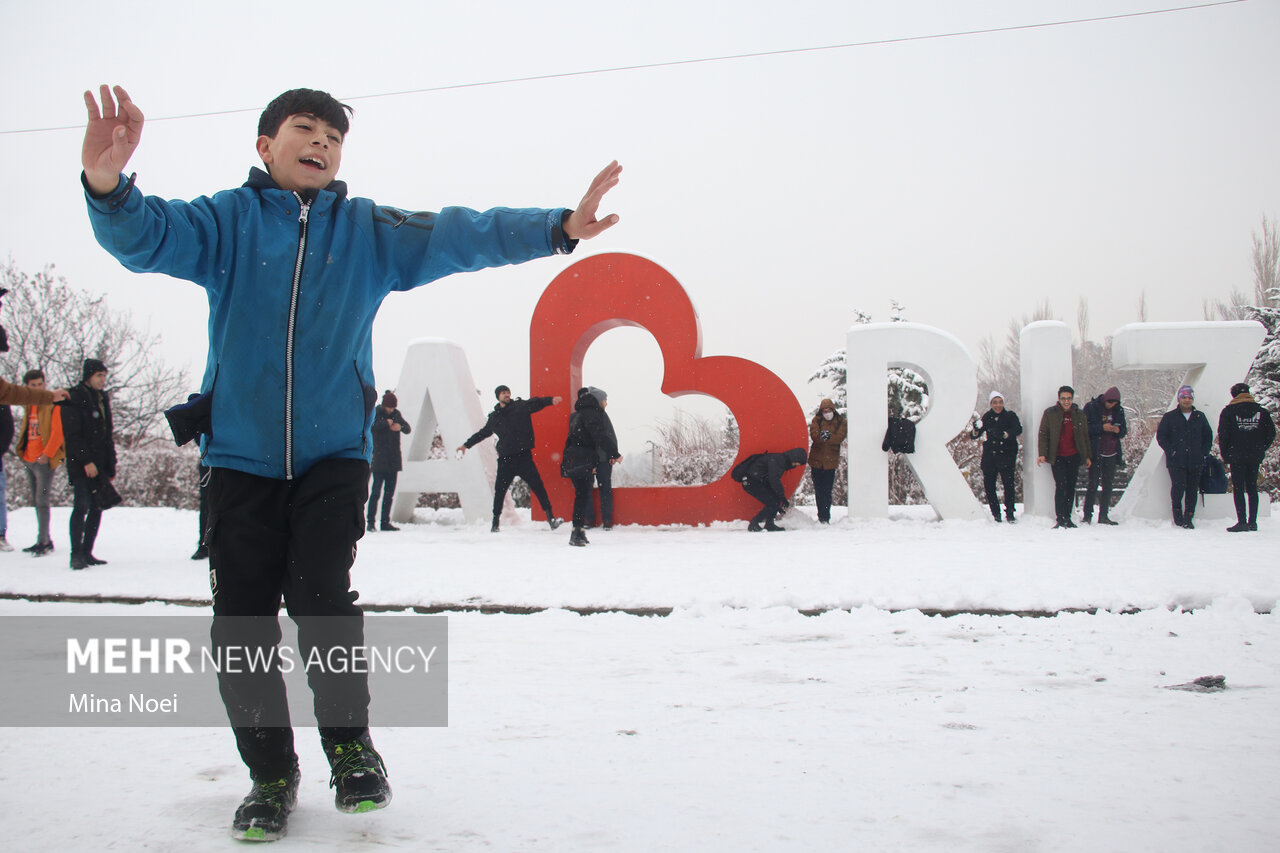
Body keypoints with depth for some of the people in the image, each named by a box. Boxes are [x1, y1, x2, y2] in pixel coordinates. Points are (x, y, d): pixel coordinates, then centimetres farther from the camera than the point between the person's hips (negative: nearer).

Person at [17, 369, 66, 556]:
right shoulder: (29, 406, 15)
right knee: (36, 501, 11)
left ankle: (44, 542, -7)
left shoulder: (52, 404, -8)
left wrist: (47, 453, -20)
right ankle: (44, 541, 17)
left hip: (44, 460, -8)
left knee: (42, 501, -10)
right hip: (29, 460, 8)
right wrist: (21, 451, 13)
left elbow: (57, 431, -15)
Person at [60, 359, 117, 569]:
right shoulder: (74, 399, -6)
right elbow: (73, 435, -14)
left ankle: (87, 553, 13)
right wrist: (86, 461, -20)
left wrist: (111, 465, 15)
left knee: (96, 508, 7)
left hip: (99, 465, 7)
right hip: (81, 466, -7)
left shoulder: (102, 399, 17)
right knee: (81, 507, -11)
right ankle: (77, 554, -8)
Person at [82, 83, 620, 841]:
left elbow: (459, 236, -2)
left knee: (323, 596, -13)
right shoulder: (229, 221, 3)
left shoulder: (369, 231, 7)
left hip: (334, 451, 0)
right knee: (241, 620, 1)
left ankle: (350, 743, 14)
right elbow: (146, 237, -13)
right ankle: (271, 772, 22)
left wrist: (556, 229, -16)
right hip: (241, 452, 0)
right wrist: (109, 186, -37)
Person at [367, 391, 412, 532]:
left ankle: (386, 522, 13)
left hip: (393, 461, 5)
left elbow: (408, 429, 8)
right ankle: (370, 522, -7)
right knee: (376, 491, -10)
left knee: (389, 493, 7)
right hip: (379, 460, -5)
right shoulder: (376, 413, -4)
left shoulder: (396, 414, 10)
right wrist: (385, 423, -20)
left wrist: (400, 426, -13)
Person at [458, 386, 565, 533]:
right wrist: (467, 444, 37)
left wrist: (551, 400, -31)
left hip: (523, 456, -3)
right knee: (499, 491, 6)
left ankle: (551, 518, -10)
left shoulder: (521, 406, 5)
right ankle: (495, 522, 20)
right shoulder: (494, 417, 14)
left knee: (538, 486, -10)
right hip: (505, 459, 3)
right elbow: (483, 433, 28)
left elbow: (537, 403, -10)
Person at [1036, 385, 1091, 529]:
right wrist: (1042, 454, -10)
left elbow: (1085, 436, 15)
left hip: (1074, 457, 3)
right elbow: (1043, 435, -1)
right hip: (1057, 457, -3)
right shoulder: (1050, 413, 0)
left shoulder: (1079, 414, 8)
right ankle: (1061, 519, -11)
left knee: (1071, 487, 6)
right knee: (1061, 486, -12)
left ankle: (1067, 517, 14)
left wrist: (1087, 456, 13)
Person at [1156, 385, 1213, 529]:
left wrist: (1204, 452, 6)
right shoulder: (1169, 417, 6)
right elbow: (1160, 436, 5)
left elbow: (1208, 436, 19)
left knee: (1192, 490, 1)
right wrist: (1171, 451, -6)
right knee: (1179, 486, -18)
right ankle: (1177, 510, 7)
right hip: (1176, 461, -3)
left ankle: (1188, 518, 9)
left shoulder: (1200, 417, 13)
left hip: (1195, 462, 3)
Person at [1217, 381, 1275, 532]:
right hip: (1255, 457, 3)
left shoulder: (1228, 411, -3)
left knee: (1238, 489, -2)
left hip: (1236, 456, -3)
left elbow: (1222, 435, -6)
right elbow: (1271, 433, 4)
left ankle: (1242, 522, -9)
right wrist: (1261, 449, 12)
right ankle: (1252, 522, 10)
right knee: (1252, 488, 10)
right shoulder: (1261, 411, 5)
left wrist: (1225, 455, 2)